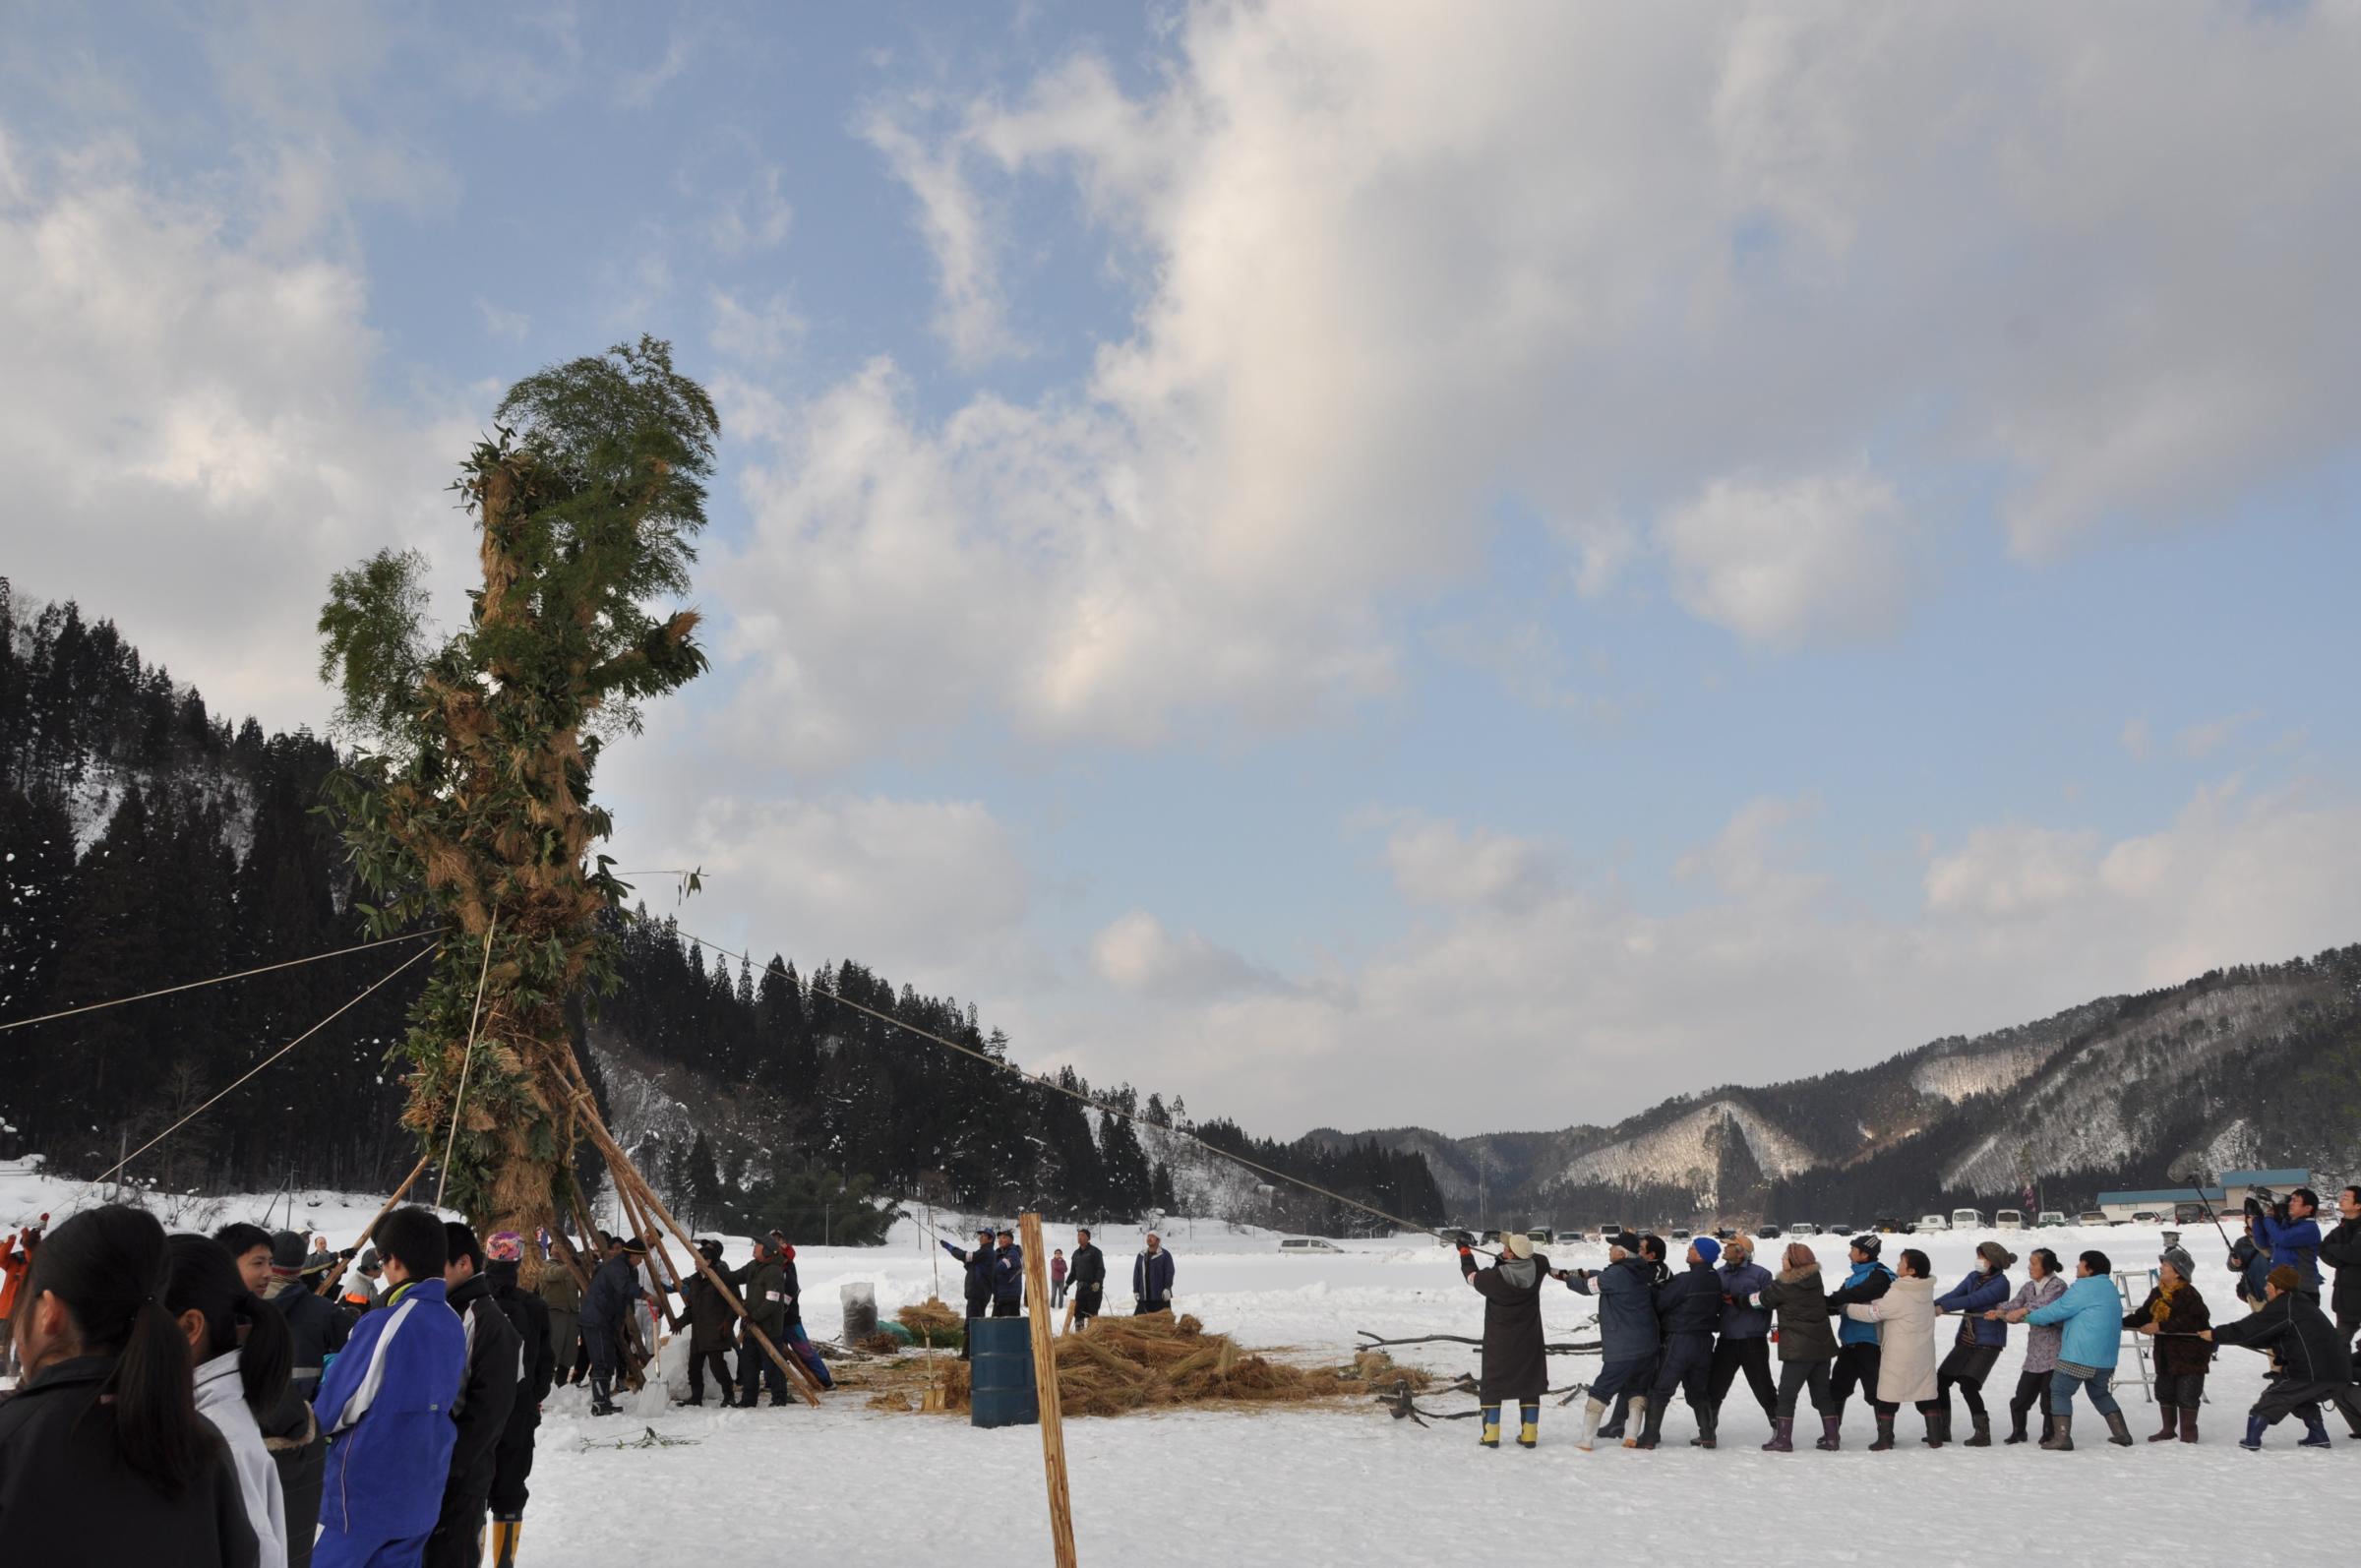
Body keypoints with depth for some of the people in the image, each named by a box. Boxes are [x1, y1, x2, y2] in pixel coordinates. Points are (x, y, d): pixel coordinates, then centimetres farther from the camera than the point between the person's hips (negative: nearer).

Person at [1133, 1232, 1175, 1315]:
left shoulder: (1165, 1255, 1)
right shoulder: (1141, 1256, 15)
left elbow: (1169, 1272, -5)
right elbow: (1136, 1274, 15)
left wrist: (1167, 1288, -15)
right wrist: (1135, 1290, 7)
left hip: (1160, 1296, -5)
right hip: (1144, 1297, 5)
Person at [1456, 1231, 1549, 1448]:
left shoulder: (1495, 1277, -23)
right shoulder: (1537, 1267, -14)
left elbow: (1472, 1276, -2)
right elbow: (1542, 1260, 12)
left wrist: (1464, 1250, 11)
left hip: (1500, 1342, -3)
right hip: (1529, 1340, 3)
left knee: (1492, 1384, 10)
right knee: (1529, 1383, 12)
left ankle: (1491, 1434, 10)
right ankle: (1529, 1434, 12)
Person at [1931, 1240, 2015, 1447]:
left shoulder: (2000, 1283, -13)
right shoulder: (1974, 1277, 9)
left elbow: (1973, 1300, -23)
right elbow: (1955, 1293, -4)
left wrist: (1943, 1307, -29)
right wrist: (1931, 1305, -20)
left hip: (1988, 1343, -7)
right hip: (1966, 1341, 7)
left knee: (1968, 1385, -17)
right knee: (1941, 1381, 4)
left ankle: (1983, 1434, -2)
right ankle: (1941, 1430, 16)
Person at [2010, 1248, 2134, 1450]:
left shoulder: (2083, 1287, -11)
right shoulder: (2111, 1289, 17)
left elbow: (2057, 1310, -11)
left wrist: (2026, 1317, 1)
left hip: (2079, 1354, -9)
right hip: (2106, 1357, 9)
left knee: (2060, 1391, -1)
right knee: (2099, 1393, 26)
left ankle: (2062, 1438, -9)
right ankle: (2122, 1434, 23)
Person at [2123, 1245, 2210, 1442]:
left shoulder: (2188, 1294, -18)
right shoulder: (2158, 1293, 8)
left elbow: (2189, 1322, -29)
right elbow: (2143, 1315, 13)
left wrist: (2160, 1326, -29)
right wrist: (2120, 1322, 0)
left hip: (2190, 1354, -8)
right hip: (2166, 1354, 8)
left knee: (2187, 1395, -2)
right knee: (2164, 1391, 14)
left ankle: (2188, 1432, 12)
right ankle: (2169, 1430, 27)